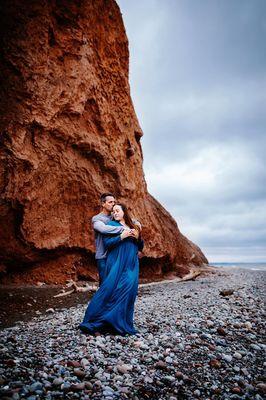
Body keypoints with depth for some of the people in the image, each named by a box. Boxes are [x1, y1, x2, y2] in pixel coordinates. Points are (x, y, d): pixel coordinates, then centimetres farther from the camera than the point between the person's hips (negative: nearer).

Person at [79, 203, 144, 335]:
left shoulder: (134, 227, 17)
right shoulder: (111, 225, 4)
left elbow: (140, 247, 18)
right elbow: (106, 243, -8)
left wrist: (138, 238, -2)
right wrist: (121, 237, -17)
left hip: (131, 266, 5)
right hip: (116, 264, -5)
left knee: (129, 292, 1)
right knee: (110, 290, -9)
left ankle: (124, 324, 13)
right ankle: (92, 321, 1)